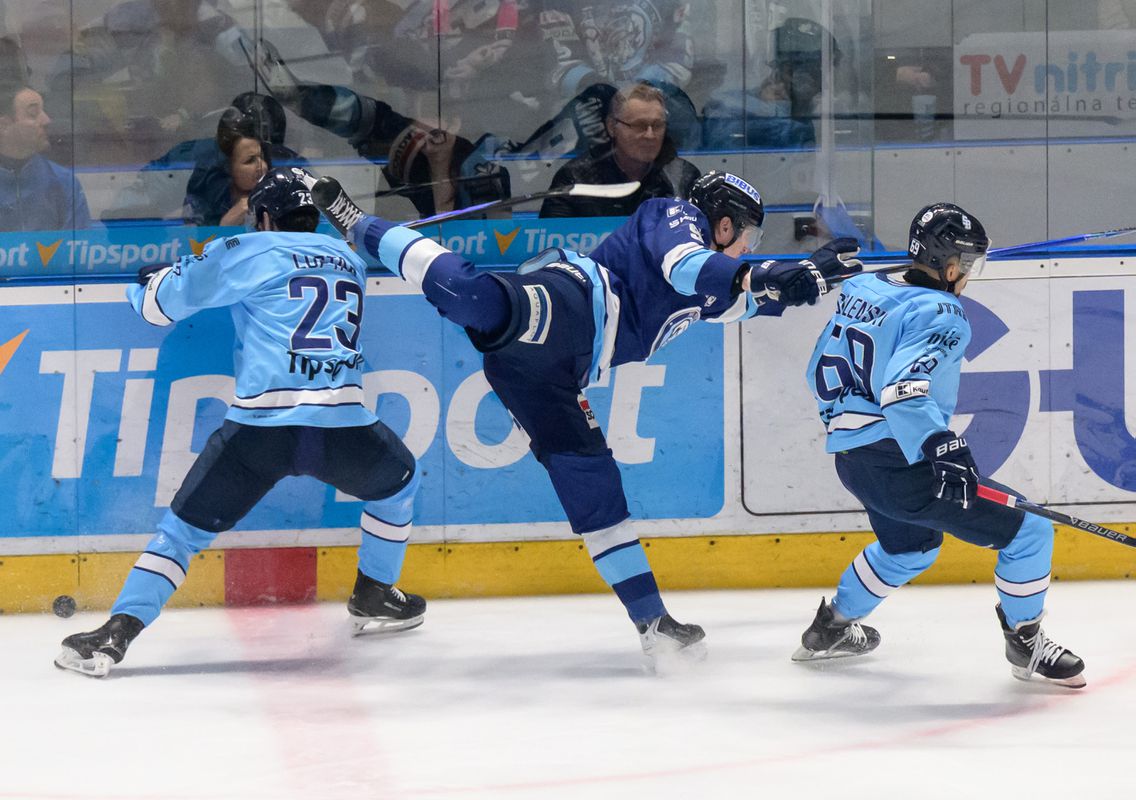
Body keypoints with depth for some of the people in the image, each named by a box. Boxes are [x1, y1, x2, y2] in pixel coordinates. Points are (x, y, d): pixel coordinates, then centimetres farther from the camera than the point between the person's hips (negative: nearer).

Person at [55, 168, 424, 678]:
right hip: (342, 425, 2)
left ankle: (114, 636, -4)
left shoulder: (251, 253, 7)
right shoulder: (349, 260, 22)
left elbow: (159, 302, 9)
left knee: (184, 527, 8)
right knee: (398, 482, 34)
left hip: (259, 426, -2)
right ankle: (374, 599, 39)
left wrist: (148, 281, 32)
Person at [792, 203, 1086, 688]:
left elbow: (821, 374, 19)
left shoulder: (860, 291, 9)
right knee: (1028, 533, -3)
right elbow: (903, 388, -31)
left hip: (851, 460, 10)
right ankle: (1025, 642, 8)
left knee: (911, 547, 36)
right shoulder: (939, 315, -16)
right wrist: (940, 448, -35)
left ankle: (832, 628, 44)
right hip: (900, 462, -10)